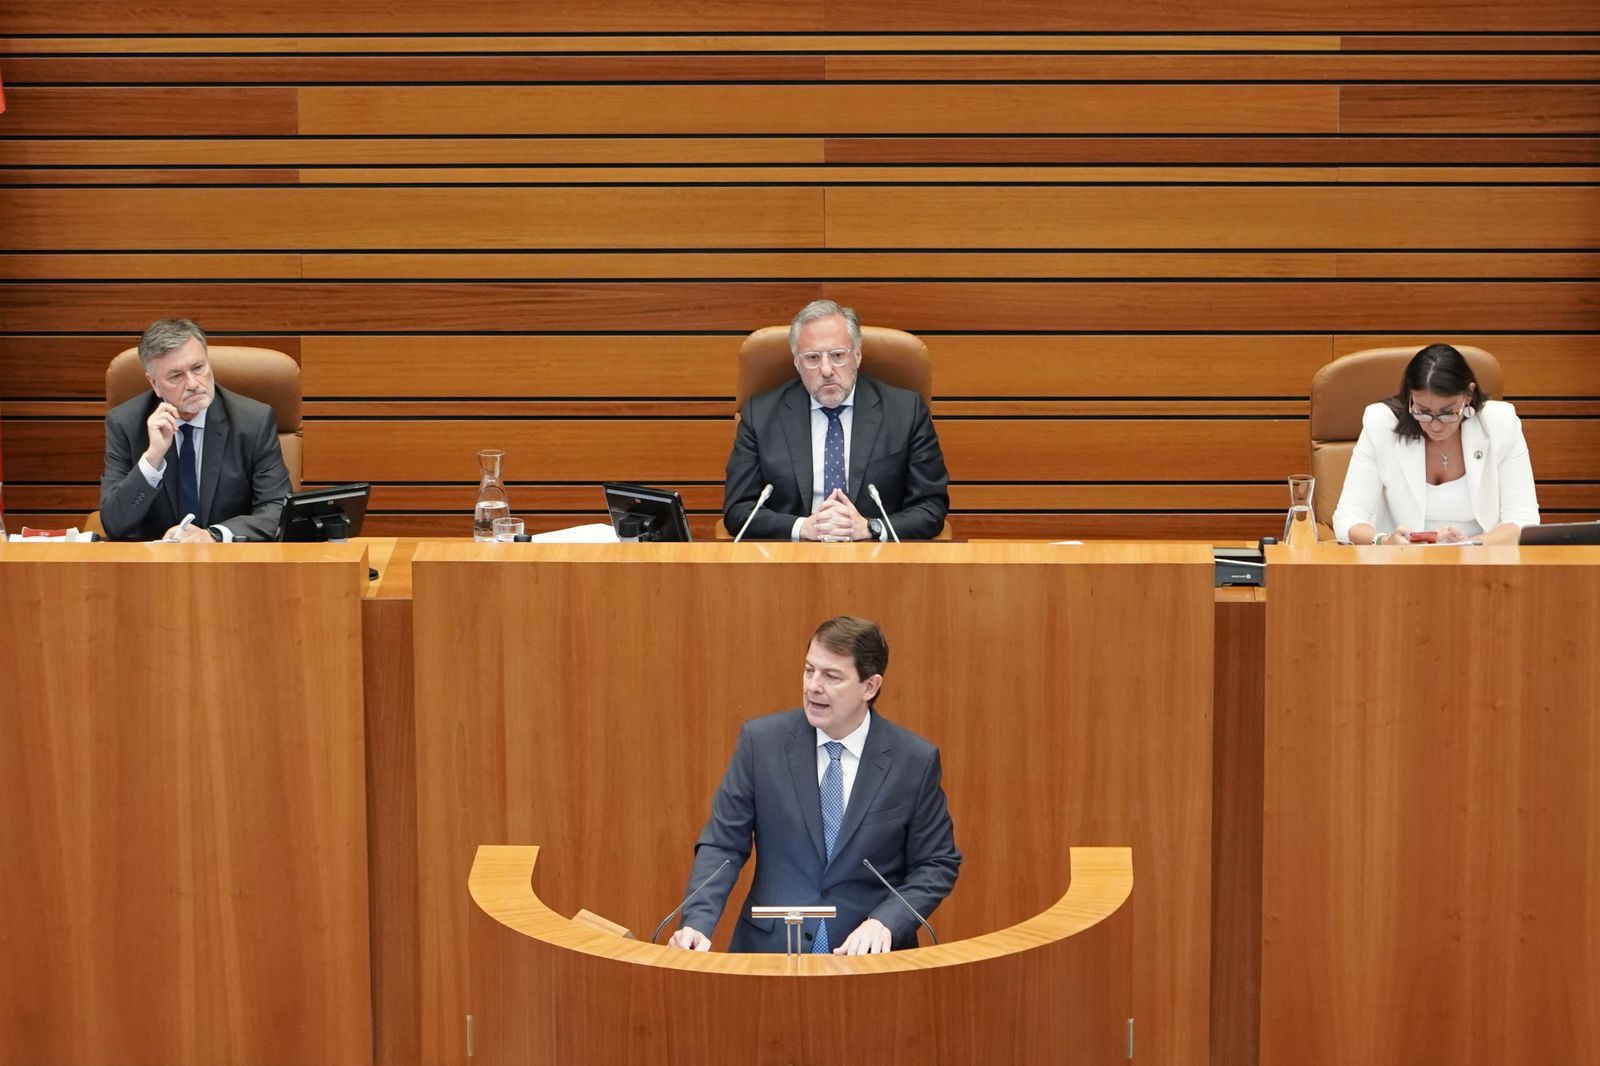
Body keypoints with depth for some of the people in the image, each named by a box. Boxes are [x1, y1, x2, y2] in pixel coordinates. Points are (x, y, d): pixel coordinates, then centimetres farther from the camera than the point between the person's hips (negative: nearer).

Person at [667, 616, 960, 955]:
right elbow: (723, 844, 2)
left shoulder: (916, 761, -1)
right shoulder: (761, 741, 1)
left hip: (870, 955, 0)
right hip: (771, 949, 0)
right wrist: (698, 923, -14)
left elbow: (937, 864, 5)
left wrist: (885, 922, -12)